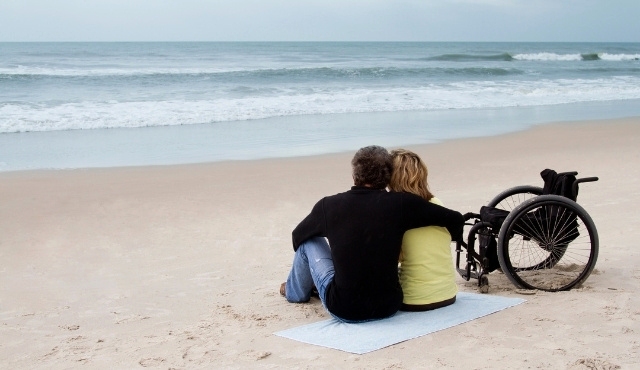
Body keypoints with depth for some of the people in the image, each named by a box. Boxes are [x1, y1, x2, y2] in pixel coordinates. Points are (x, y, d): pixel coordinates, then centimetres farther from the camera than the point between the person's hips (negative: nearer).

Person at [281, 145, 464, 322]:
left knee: (309, 241, 20)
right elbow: (456, 220, -3)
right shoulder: (401, 204, -10)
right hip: (388, 307, 2)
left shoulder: (329, 205, -7)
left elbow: (298, 236, 12)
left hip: (344, 309, -1)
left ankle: (295, 291, 48)